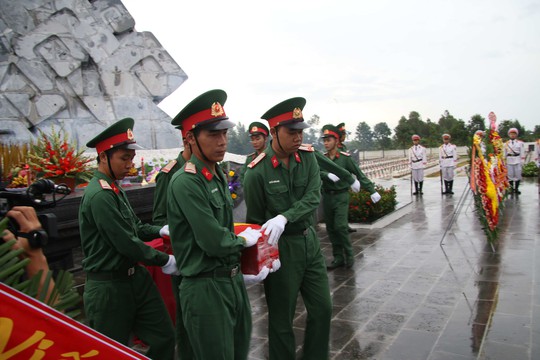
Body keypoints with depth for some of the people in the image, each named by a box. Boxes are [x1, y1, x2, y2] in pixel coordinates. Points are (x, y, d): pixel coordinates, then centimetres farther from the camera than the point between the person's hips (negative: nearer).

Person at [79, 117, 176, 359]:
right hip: (108, 287, -8)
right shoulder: (99, 195, -22)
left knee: (164, 336, 11)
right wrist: (164, 260, -11)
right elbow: (127, 243, -23)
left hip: (135, 278, 8)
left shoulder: (114, 189, 8)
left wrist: (160, 230, -2)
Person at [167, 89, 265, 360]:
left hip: (234, 279, 8)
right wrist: (244, 240, -7)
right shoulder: (185, 182, -21)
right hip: (206, 288, -8)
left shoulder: (218, 175, 7)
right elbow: (214, 242, -25)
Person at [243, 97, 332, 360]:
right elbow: (255, 220, -7)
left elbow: (313, 198, -13)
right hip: (280, 248, -5)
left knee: (322, 309, 16)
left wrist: (284, 217, -29)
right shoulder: (257, 172, -16)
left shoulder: (308, 156, -3)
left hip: (309, 240, 5)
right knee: (281, 319, 10)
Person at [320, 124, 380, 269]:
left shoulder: (345, 157, -7)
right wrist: (328, 176, -34)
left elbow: (360, 175, -4)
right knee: (331, 229, 7)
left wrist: (372, 191, -4)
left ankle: (349, 254, 8)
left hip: (341, 196, -4)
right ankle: (338, 258, 18)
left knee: (340, 226, -12)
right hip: (327, 196, 4)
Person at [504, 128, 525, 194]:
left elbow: (522, 153, 4)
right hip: (509, 161, 1)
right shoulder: (506, 143, 10)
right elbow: (504, 154, 12)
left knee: (518, 175, 0)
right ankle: (511, 188, 9)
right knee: (510, 175, 1)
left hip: (517, 161, -1)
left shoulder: (520, 143, 6)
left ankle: (516, 188, 9)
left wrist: (522, 162, -2)